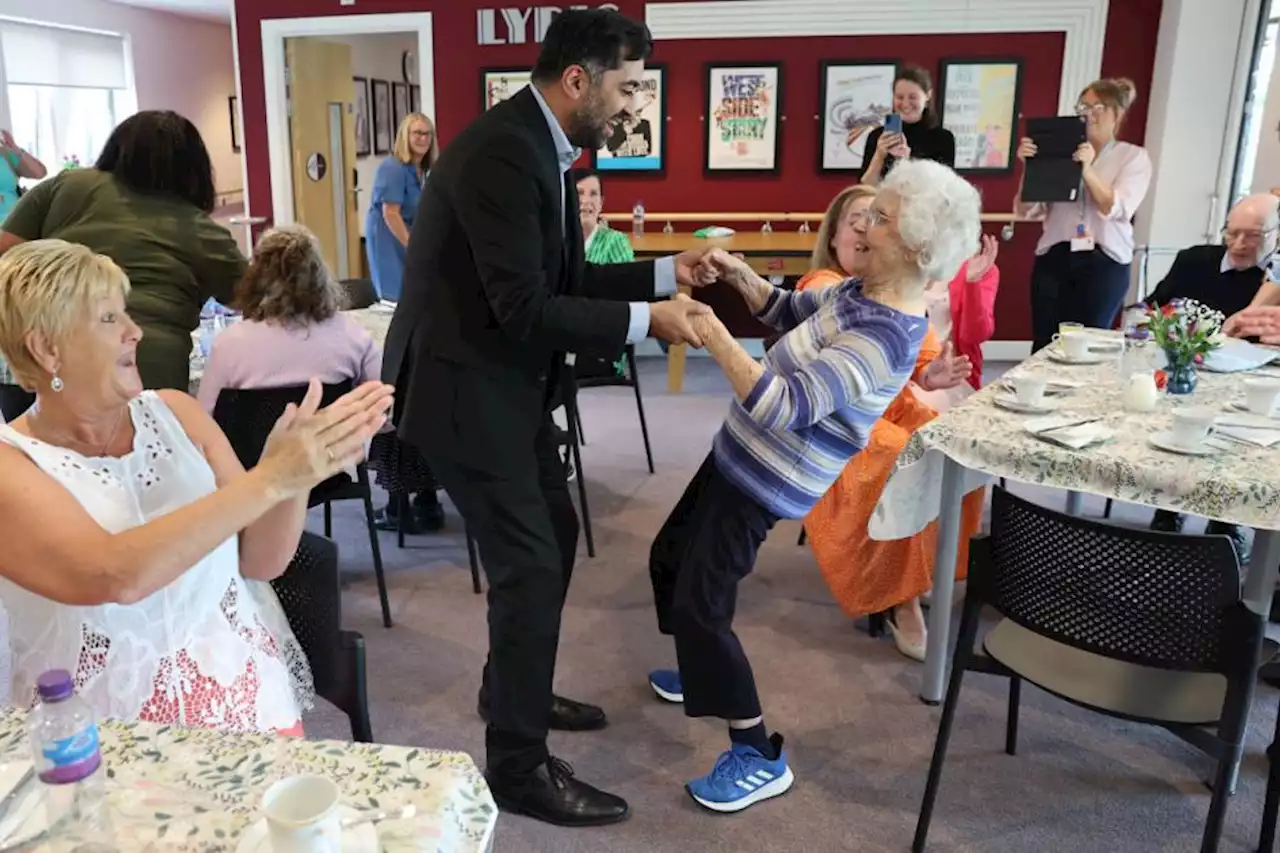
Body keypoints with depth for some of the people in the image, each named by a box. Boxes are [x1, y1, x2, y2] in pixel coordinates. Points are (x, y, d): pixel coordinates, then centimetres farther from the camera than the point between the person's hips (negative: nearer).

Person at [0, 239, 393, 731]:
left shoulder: (174, 413, 5)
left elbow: (262, 561, 4)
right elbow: (115, 576, -24)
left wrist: (294, 476, -15)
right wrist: (269, 479, -27)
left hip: (244, 695, 3)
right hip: (109, 732, -2)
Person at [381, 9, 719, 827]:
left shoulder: (543, 147, 8)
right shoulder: (502, 151, -23)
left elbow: (567, 279, 12)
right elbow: (525, 307, -27)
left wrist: (668, 272, 5)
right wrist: (646, 321, -21)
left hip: (508, 379, 10)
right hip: (463, 383, -10)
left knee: (554, 533, 19)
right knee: (528, 562, -5)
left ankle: (513, 689, 39)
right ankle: (518, 764, 12)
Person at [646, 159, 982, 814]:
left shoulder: (885, 335, -29)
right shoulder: (862, 292, 1)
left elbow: (785, 407, -35)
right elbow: (788, 311, 16)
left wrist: (715, 336, -34)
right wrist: (741, 275, -2)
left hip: (764, 482, -10)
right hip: (742, 458, 10)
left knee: (699, 605, -6)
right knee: (669, 558, 22)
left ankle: (760, 759, 7)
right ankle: (704, 673, 45)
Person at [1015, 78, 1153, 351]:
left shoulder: (1134, 157, 7)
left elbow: (1117, 210, -8)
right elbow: (1027, 210, 5)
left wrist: (1087, 169, -15)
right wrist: (1028, 165, -7)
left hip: (1104, 264, -1)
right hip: (1053, 259, 1)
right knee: (1044, 345, -1)